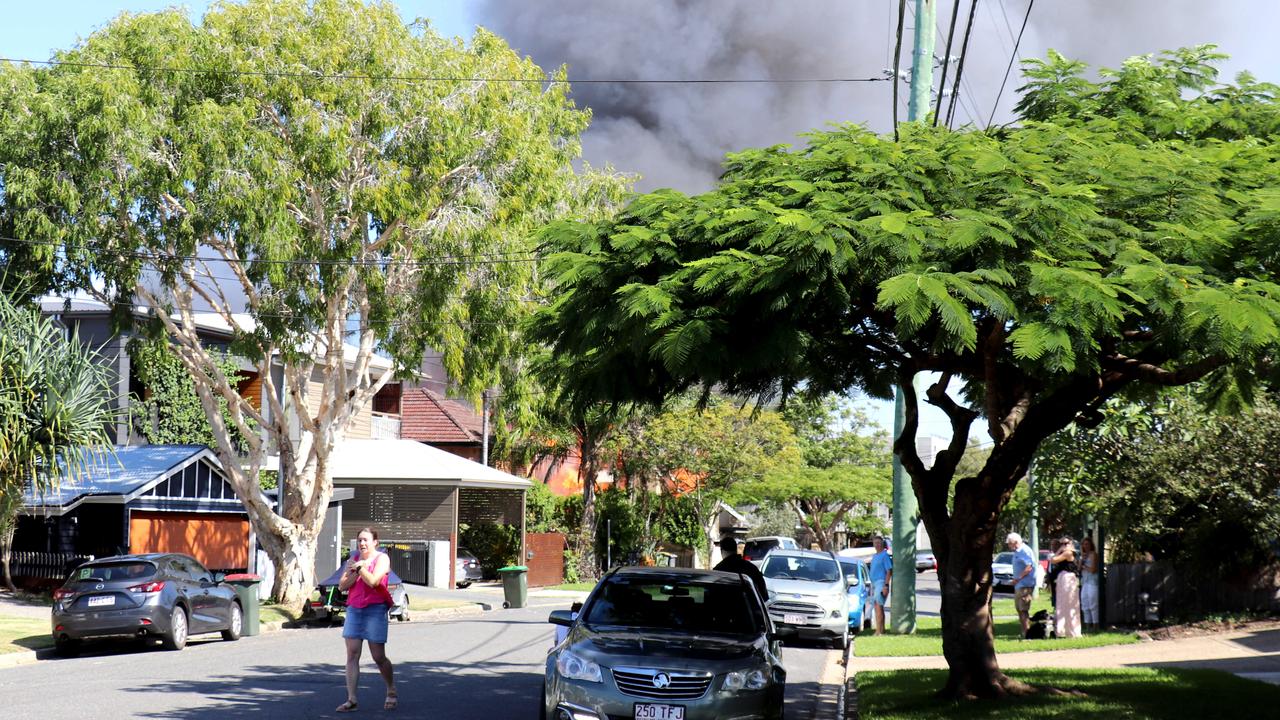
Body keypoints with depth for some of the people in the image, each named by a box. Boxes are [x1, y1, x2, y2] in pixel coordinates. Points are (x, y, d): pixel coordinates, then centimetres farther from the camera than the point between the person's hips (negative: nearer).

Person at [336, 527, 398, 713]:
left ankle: (391, 692, 22)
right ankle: (351, 699, -6)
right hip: (354, 609, 5)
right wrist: (356, 571, -7)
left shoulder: (382, 558, -2)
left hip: (375, 609, -5)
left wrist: (360, 567, -7)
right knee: (352, 654, -5)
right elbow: (342, 586, 4)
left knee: (378, 657, 0)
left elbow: (373, 581, -19)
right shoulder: (354, 559, 13)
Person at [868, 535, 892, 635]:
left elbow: (889, 571, -13)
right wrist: (871, 586, 21)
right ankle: (881, 629, 13)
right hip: (874, 583, 9)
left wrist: (886, 585, -19)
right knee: (877, 607, 9)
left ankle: (879, 630, -16)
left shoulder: (885, 555, -8)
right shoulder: (874, 556, 18)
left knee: (879, 607, -13)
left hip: (881, 583, -9)